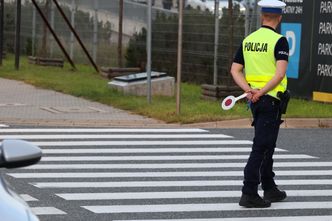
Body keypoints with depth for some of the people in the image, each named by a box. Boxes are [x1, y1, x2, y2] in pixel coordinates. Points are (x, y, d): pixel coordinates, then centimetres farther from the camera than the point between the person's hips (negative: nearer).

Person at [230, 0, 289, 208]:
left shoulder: (248, 40, 8)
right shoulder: (279, 40, -11)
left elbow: (235, 70, 5)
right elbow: (280, 73, -22)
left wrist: (249, 90, -5)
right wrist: (261, 92, -19)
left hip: (255, 101, 7)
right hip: (271, 99, -7)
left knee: (267, 146, 18)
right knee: (261, 148, -6)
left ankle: (270, 189, 26)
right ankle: (249, 194, -9)